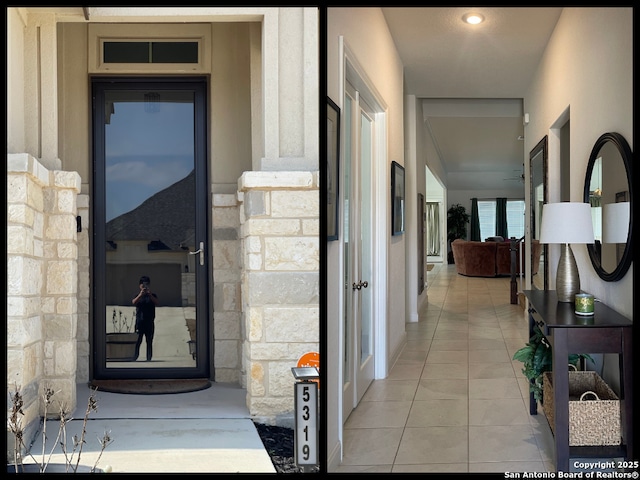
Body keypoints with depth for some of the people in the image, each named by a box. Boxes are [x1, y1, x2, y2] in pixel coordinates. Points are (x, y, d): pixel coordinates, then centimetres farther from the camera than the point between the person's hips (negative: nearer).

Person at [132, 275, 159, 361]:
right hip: (140, 321, -1)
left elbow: (156, 302, -7)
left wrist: (150, 295, -23)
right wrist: (140, 294, -25)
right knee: (138, 340, -7)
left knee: (149, 341, 0)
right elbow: (134, 302, -9)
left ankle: (149, 358, 0)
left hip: (150, 322, 1)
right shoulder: (137, 295, 11)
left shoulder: (152, 295, 12)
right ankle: (135, 357, -6)